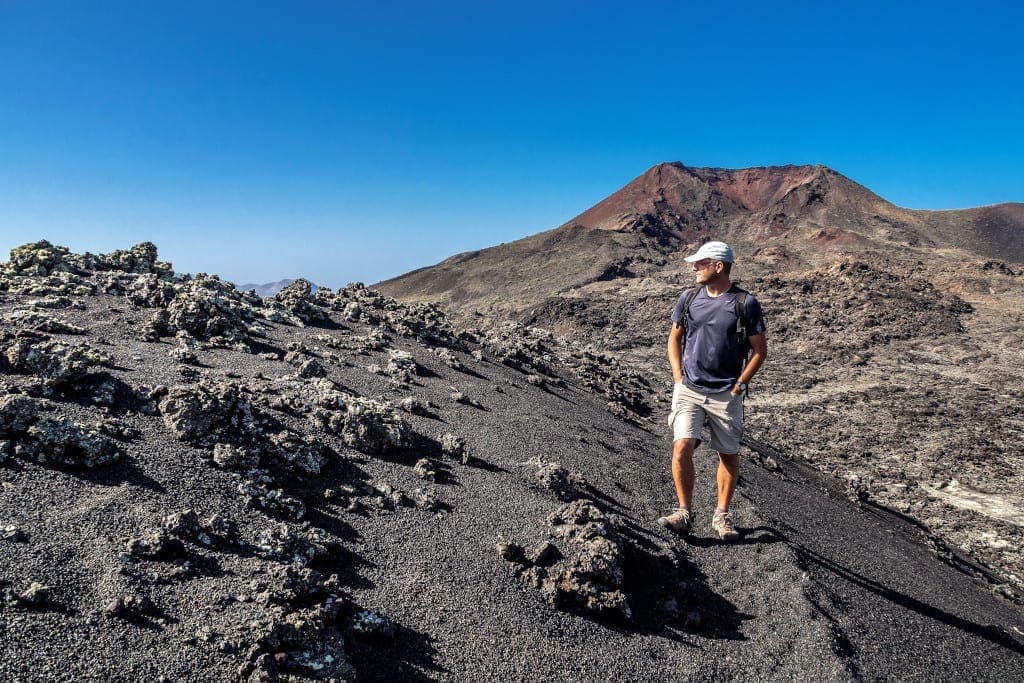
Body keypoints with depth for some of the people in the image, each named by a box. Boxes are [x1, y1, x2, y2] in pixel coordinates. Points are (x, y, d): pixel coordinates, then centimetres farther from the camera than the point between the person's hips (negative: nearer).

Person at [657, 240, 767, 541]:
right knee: (682, 448, -11)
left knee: (729, 455, 8)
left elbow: (760, 350, 1)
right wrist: (678, 375, 4)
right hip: (688, 390, 2)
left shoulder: (746, 303, -5)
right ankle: (685, 513, 4)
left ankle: (722, 516, 25)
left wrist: (739, 384, -5)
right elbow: (674, 337, 14)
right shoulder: (688, 298, 4)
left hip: (726, 395, -1)